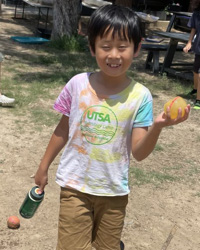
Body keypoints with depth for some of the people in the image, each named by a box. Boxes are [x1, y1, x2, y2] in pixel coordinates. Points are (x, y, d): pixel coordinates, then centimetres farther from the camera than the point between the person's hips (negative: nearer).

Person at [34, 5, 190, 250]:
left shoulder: (140, 96, -12)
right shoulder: (77, 84, -10)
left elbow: (139, 152, -14)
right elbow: (63, 129, 3)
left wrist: (157, 126, -32)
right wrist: (43, 167, 11)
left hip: (114, 191, 0)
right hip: (75, 185, 0)